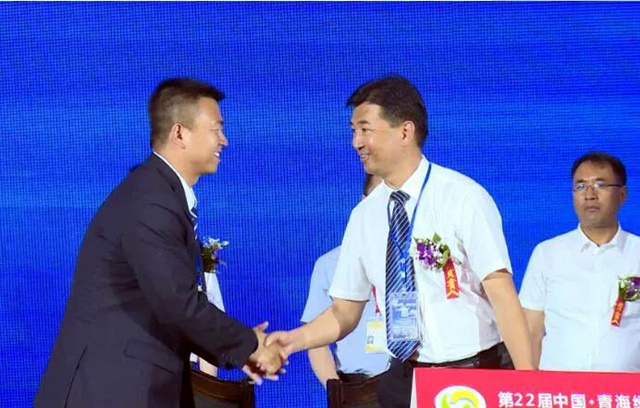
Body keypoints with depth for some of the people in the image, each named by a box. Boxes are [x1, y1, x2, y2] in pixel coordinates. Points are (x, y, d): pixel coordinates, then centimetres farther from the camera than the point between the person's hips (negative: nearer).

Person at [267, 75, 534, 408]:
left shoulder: (463, 197, -10)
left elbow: (501, 292, -16)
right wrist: (293, 339, -8)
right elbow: (345, 311, 10)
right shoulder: (364, 216, 6)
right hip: (404, 380, 5)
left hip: (475, 377, -4)